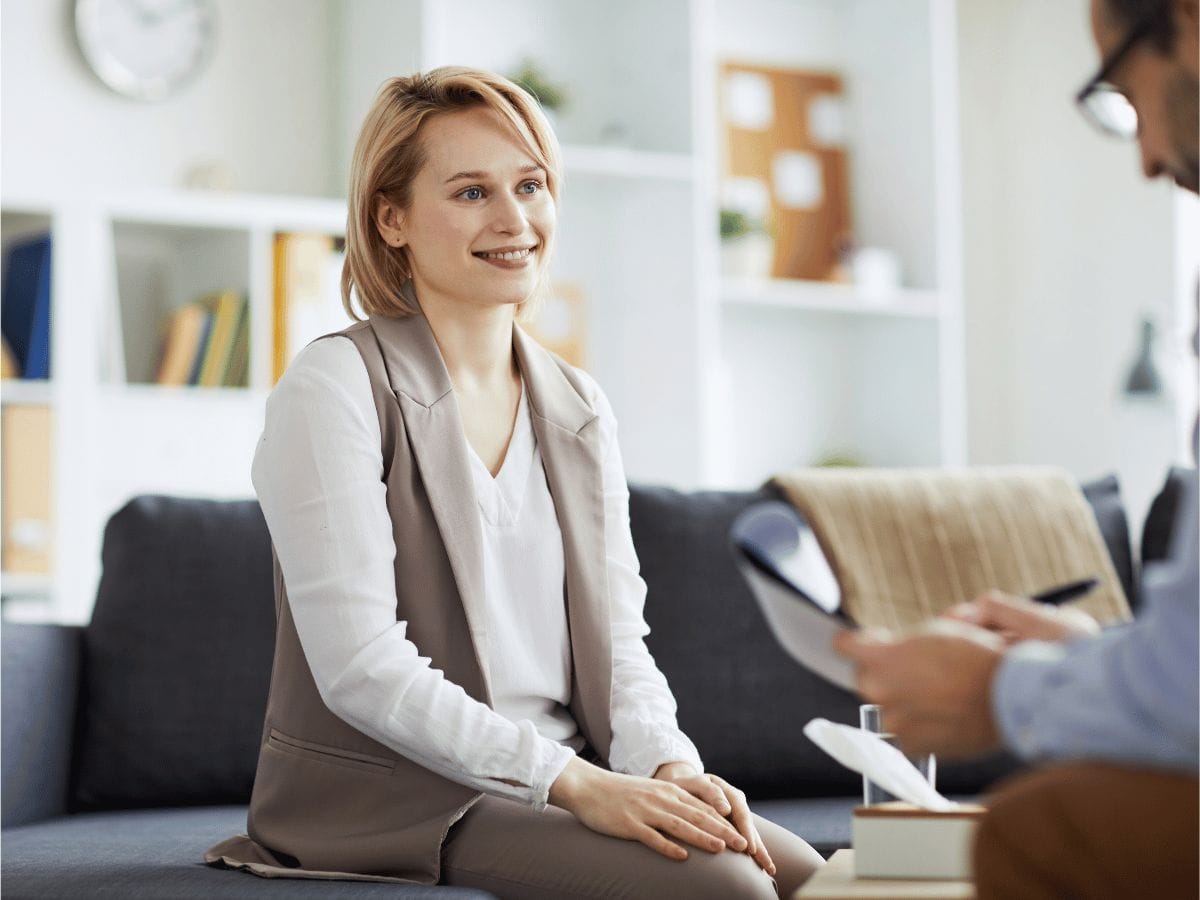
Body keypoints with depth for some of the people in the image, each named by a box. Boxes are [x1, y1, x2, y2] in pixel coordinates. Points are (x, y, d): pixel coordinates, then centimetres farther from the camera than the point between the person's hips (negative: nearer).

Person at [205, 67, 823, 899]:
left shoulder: (580, 410, 13)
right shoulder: (335, 387, -9)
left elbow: (618, 642, 10)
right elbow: (361, 666, -17)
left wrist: (668, 766, -12)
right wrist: (571, 782, -23)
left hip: (563, 789, 6)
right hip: (393, 799, -6)